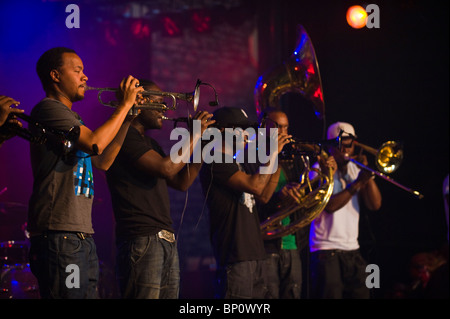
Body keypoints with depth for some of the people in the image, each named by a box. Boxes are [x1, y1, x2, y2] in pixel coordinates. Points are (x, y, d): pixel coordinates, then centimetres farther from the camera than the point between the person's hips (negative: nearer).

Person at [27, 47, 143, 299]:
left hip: (83, 234, 10)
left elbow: (103, 162, 24)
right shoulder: (48, 108, -7)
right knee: (68, 295, -13)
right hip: (59, 234, -10)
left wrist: (127, 119, 18)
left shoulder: (71, 117, 25)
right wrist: (125, 104, -7)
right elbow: (96, 143, -19)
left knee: (89, 294, 8)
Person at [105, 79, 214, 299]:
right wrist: (194, 135, -7)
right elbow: (166, 168, -17)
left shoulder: (150, 143, 24)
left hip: (166, 240, 9)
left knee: (170, 293, 5)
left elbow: (181, 182, 21)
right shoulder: (125, 137, -7)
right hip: (142, 239, -9)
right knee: (146, 293, -13)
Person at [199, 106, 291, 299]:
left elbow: (264, 196, 17)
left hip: (254, 253, 10)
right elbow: (255, 186, -19)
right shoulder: (215, 162, -10)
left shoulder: (238, 163, 22)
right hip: (235, 256, -10)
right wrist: (274, 152, -9)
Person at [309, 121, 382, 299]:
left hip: (352, 249, 6)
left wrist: (368, 175, -7)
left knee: (361, 294, 4)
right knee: (330, 295, -11)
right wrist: (358, 183, -20)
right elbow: (329, 205, -17)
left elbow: (375, 205, 5)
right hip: (326, 249, -6)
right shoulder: (321, 169, -3)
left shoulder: (355, 169, 14)